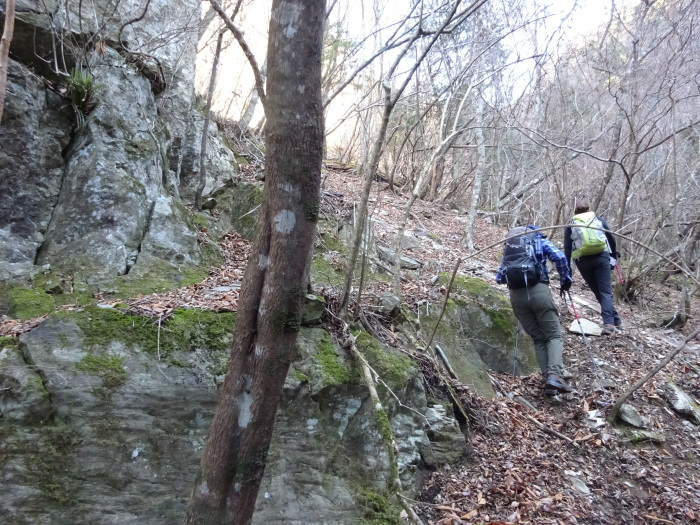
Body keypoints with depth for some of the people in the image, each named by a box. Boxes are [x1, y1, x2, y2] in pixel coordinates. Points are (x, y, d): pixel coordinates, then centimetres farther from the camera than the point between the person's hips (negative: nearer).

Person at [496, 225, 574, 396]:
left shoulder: (509, 244, 27)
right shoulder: (540, 240, 17)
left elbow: (499, 278, 21)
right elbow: (559, 257, -3)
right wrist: (565, 279, 9)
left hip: (516, 295, 3)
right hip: (538, 290, -3)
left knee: (538, 339, 14)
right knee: (554, 335, 5)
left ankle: (548, 378, 2)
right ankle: (555, 375, -16)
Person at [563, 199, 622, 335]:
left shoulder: (570, 226, 11)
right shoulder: (599, 220, 13)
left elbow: (567, 249, 4)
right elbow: (611, 238, 16)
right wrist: (614, 254, 31)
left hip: (583, 261, 1)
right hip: (601, 257, 0)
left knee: (598, 293, 13)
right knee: (606, 292, -2)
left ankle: (613, 322, 14)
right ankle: (609, 323, -16)